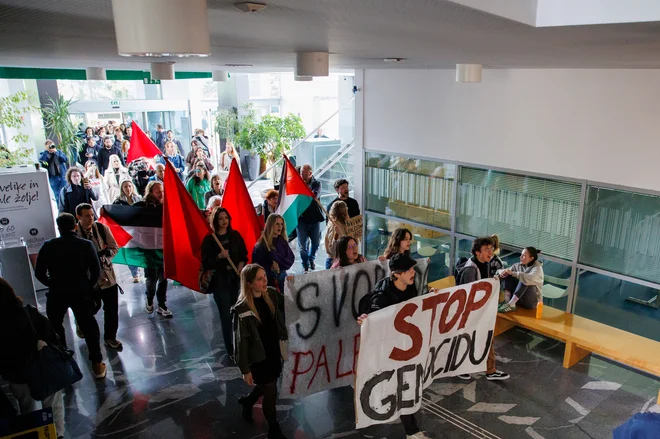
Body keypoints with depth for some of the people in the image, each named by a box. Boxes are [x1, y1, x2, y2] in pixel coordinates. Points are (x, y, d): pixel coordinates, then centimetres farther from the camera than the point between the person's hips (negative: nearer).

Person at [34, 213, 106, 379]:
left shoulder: (48, 246, -2)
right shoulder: (86, 245, -4)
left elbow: (39, 273, -2)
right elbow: (96, 271, -7)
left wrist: (53, 284, 13)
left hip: (56, 293, 0)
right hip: (81, 292, 0)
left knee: (55, 328, 21)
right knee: (89, 327, 11)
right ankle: (97, 364, 11)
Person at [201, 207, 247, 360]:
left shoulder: (235, 235, 5)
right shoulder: (209, 239, -5)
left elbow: (244, 254, 13)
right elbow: (205, 263, -8)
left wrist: (241, 264, -6)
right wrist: (219, 256, -24)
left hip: (236, 278, 3)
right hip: (220, 281, -3)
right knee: (226, 315, 0)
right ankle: (230, 350, 10)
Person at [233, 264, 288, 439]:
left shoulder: (272, 294, -7)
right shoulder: (242, 309, -23)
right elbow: (241, 341, -17)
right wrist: (245, 369, -12)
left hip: (274, 352, 6)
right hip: (258, 357, -6)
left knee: (266, 386, 24)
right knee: (271, 393, 7)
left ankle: (247, 401, 56)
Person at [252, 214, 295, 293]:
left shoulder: (282, 242, 4)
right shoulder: (261, 245, -8)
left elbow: (291, 259, 1)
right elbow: (257, 265, -8)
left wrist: (278, 264, -13)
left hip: (281, 281, 4)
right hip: (267, 281, -4)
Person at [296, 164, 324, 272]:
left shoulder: (316, 183, 0)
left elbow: (315, 195, -18)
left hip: (314, 218, 1)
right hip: (301, 218, -1)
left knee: (316, 242, 14)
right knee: (302, 245, 2)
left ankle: (311, 259, 42)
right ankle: (305, 265, 22)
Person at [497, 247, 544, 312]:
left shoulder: (537, 268, -12)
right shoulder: (518, 265, 5)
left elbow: (530, 279, -34)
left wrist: (513, 273, -32)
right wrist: (501, 271, -22)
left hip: (531, 301, -6)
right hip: (517, 298, 6)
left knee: (525, 281, -30)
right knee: (508, 275, -10)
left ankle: (511, 304, -36)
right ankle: (506, 301, -26)